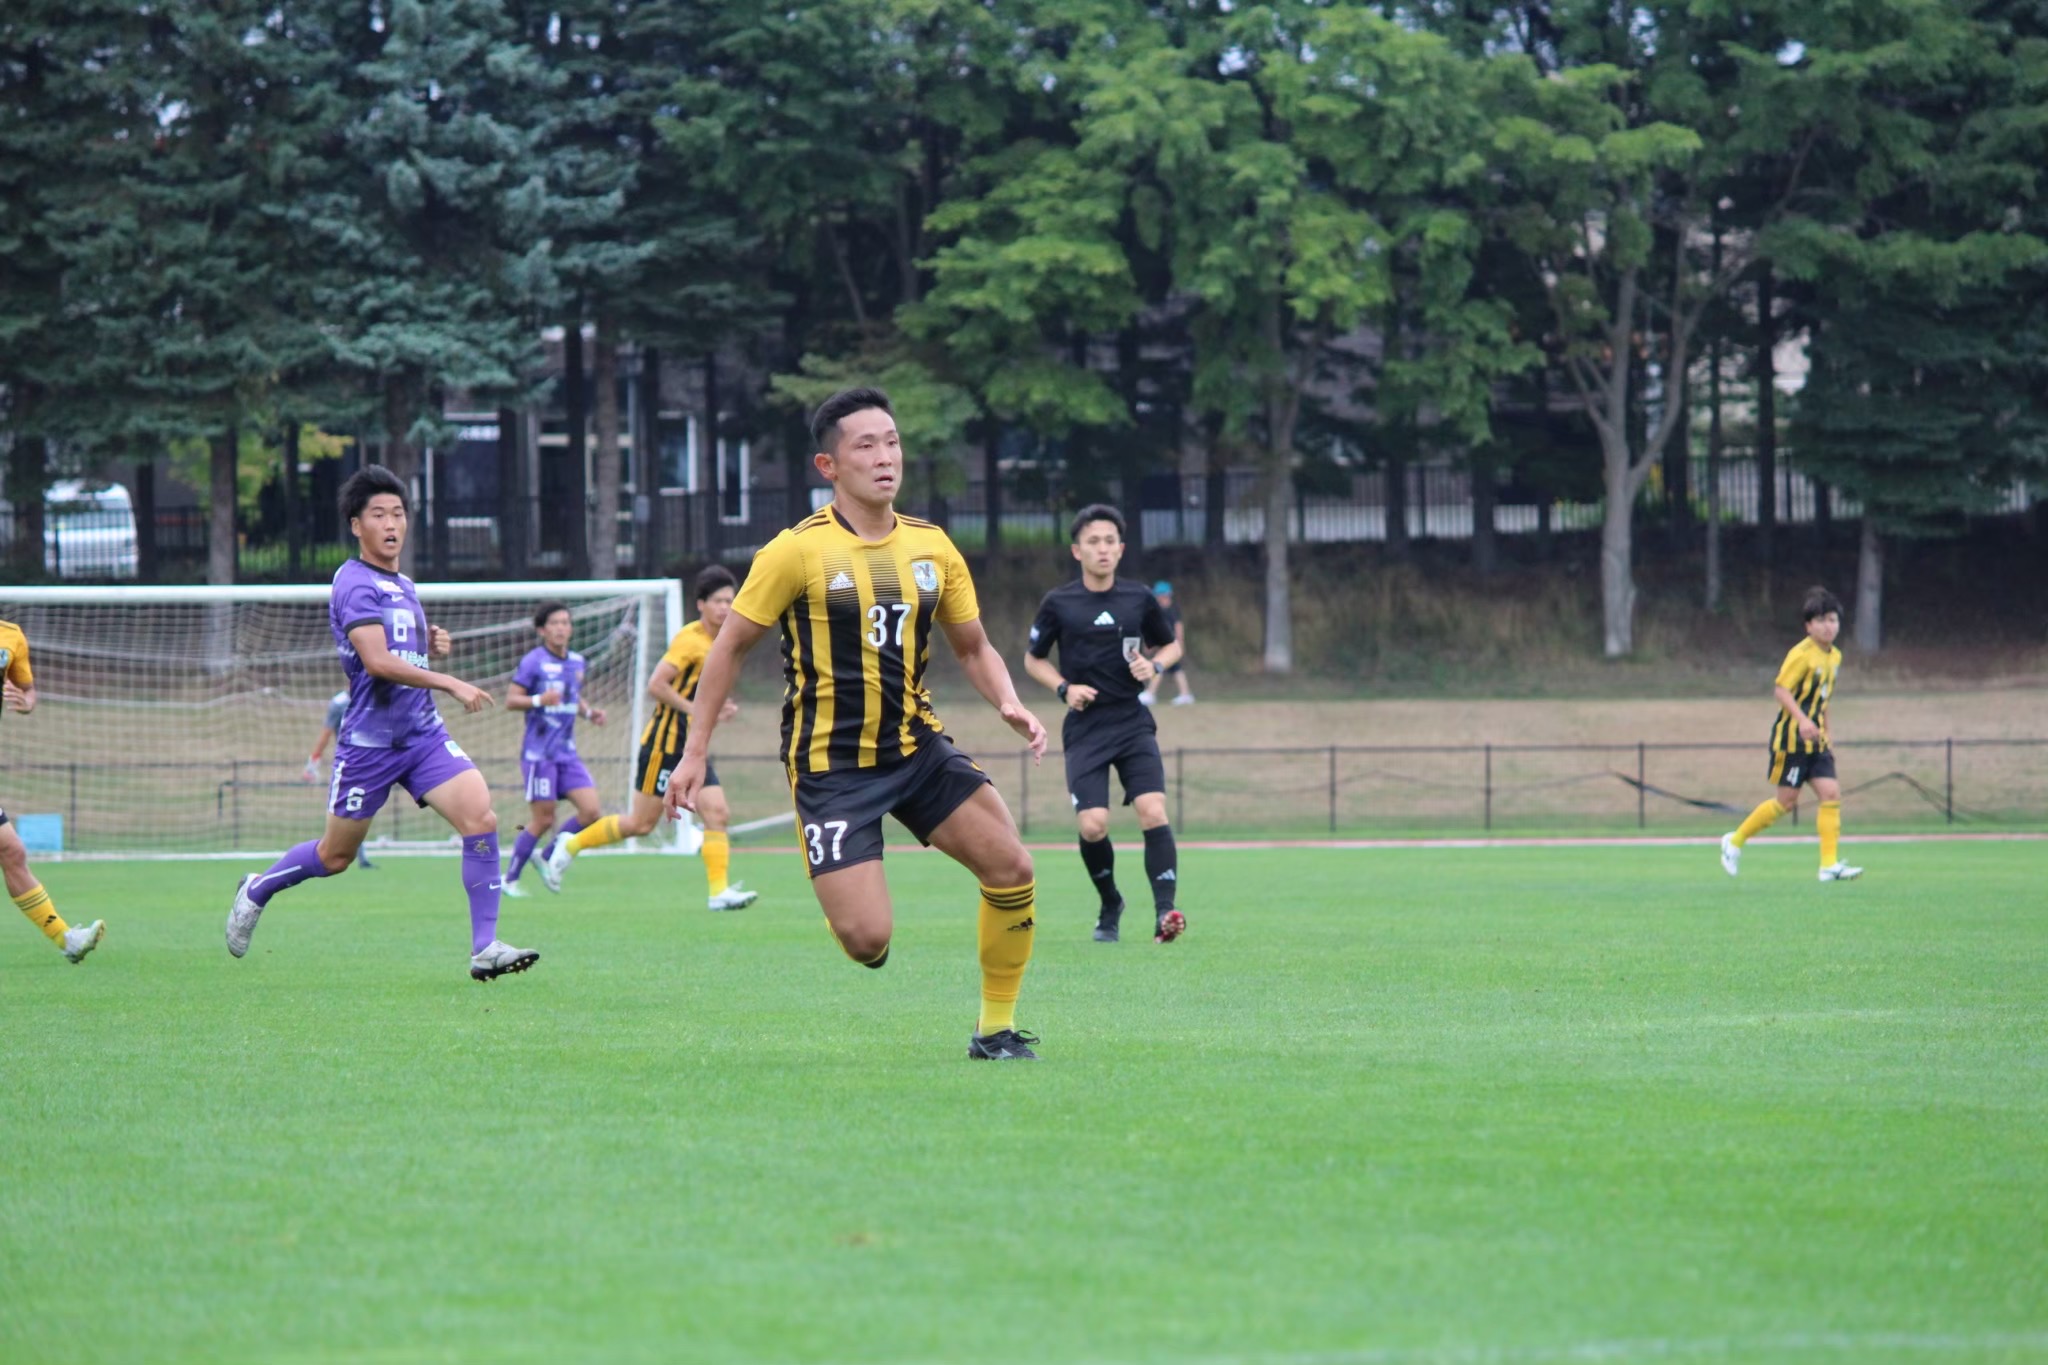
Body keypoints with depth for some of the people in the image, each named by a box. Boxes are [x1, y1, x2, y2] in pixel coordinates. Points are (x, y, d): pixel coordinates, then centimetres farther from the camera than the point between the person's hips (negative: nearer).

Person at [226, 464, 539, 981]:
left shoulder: (404, 586, 15)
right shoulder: (355, 583, -13)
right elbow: (377, 661, -24)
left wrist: (431, 645, 6)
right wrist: (449, 683, -27)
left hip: (424, 735, 6)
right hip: (369, 740, -6)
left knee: (481, 819, -15)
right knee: (336, 855, 8)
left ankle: (484, 948, -16)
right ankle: (257, 890, 37)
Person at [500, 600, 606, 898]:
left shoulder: (577, 662, 12)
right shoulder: (534, 661, -8)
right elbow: (510, 700, -9)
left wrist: (589, 712, 7)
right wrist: (538, 700, -26)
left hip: (567, 753, 6)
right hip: (539, 754, -6)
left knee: (591, 811, -6)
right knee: (542, 821, -6)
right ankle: (510, 878, 11)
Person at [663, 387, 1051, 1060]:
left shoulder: (932, 548, 4)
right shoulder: (799, 551, -10)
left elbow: (973, 647, 14)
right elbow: (731, 646, -2)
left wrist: (1008, 703, -6)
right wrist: (694, 753, -4)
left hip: (916, 745, 5)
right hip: (830, 764, -5)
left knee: (1012, 869, -9)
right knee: (867, 940, -16)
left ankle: (996, 1028, 8)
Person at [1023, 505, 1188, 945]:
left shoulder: (1139, 599, 4)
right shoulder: (1058, 604, 0)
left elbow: (1171, 644, 19)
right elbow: (1033, 659, 12)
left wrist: (1155, 665, -4)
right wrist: (1064, 688, -6)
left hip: (1133, 722, 1)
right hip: (1086, 727, -1)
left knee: (1153, 810, -18)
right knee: (1092, 824, -11)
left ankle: (1164, 911, -20)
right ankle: (1110, 905, 14)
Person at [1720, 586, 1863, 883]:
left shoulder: (1834, 657, 12)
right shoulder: (1802, 654, -13)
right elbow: (1781, 689, -19)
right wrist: (1802, 720, -29)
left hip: (1815, 739, 7)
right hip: (1791, 736, -7)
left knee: (1831, 793, -7)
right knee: (1787, 800, -3)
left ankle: (1830, 864, -7)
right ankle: (1735, 841, 16)